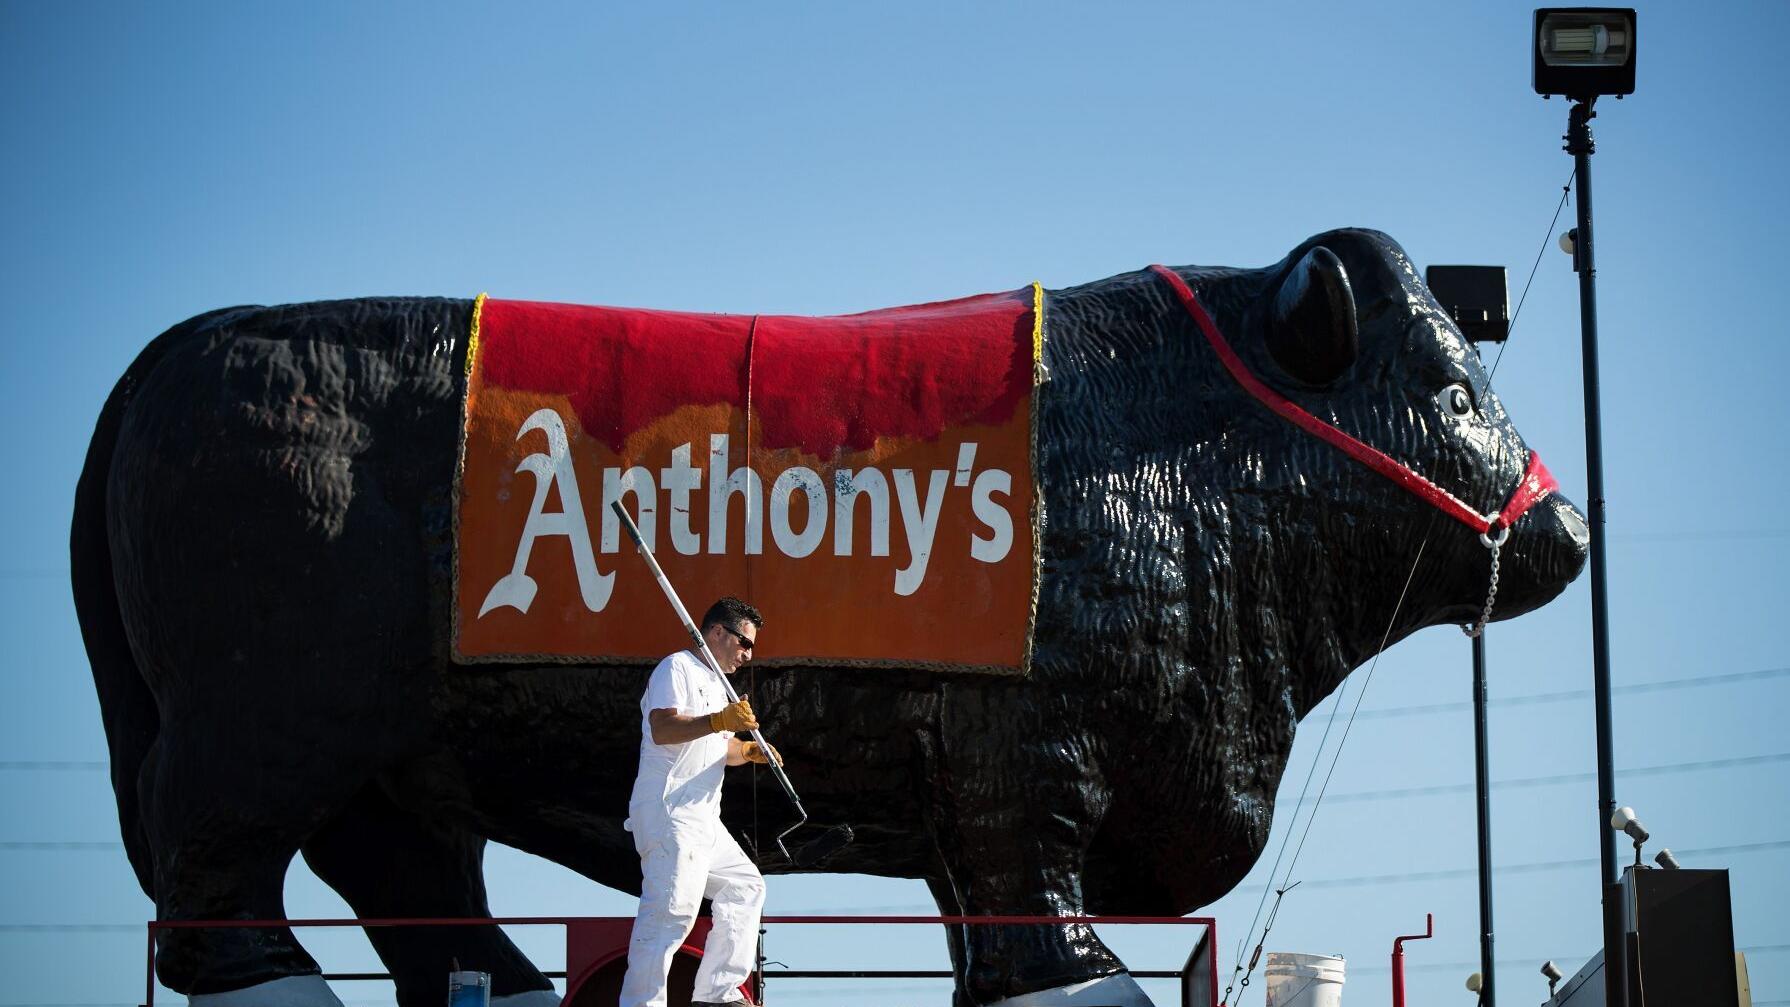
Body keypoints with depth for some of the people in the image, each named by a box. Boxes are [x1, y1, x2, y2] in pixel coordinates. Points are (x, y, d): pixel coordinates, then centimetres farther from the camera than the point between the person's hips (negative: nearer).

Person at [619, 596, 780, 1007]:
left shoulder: (715, 683, 24)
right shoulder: (678, 668, -7)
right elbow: (662, 729, -22)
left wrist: (748, 750, 9)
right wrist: (720, 720, -31)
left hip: (702, 819, 11)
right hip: (669, 813, -11)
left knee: (745, 887, 16)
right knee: (673, 908, -20)